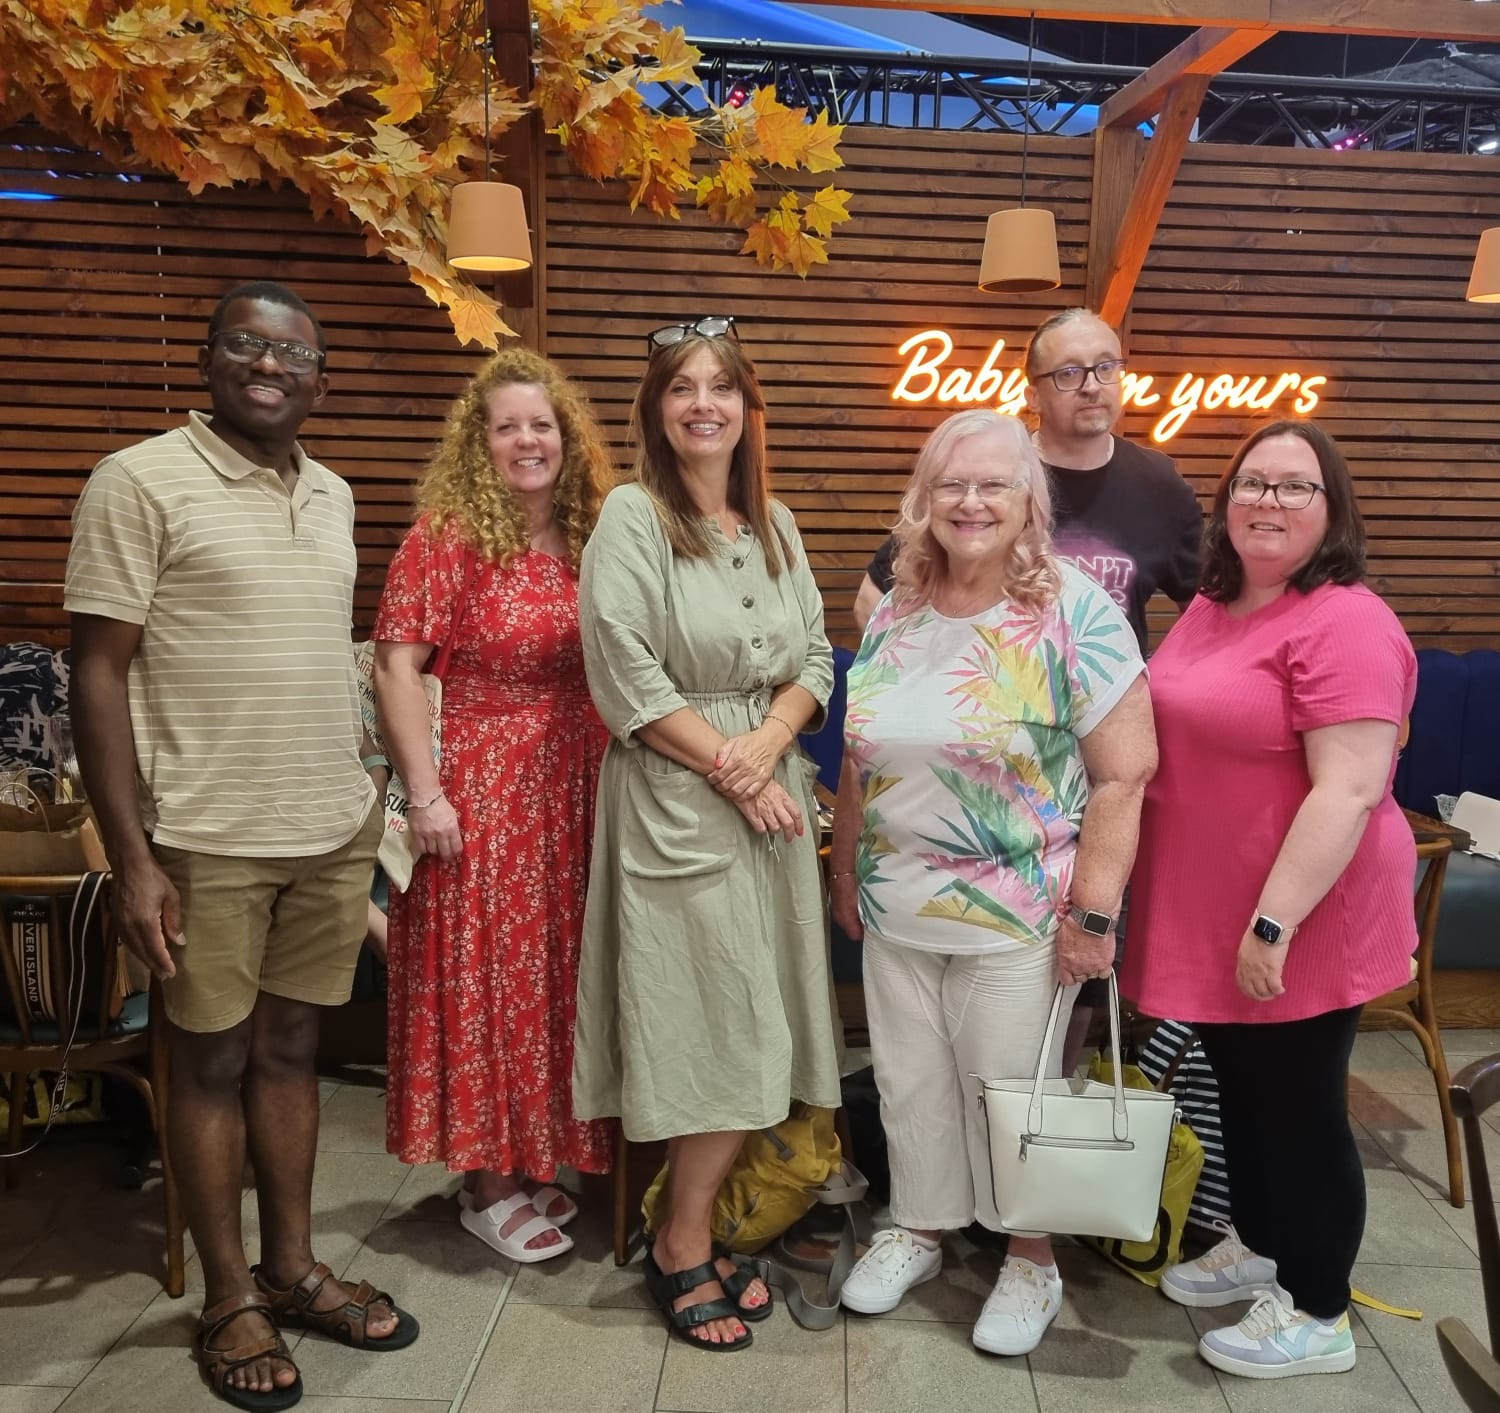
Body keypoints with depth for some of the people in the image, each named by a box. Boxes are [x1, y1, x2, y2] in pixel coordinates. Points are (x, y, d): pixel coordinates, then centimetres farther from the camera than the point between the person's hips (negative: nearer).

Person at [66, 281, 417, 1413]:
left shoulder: (333, 497, 11)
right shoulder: (142, 482, -7)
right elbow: (98, 672, -10)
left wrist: (367, 803, 14)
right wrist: (132, 858, -14)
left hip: (335, 833, 5)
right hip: (208, 842, -5)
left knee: (291, 1048, 15)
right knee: (213, 1062, 9)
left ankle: (293, 1267, 31)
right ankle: (231, 1300, 25)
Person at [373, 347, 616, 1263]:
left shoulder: (595, 537, 6)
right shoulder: (446, 537, -7)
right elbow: (396, 669, -11)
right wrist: (425, 793, -15)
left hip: (582, 791, 5)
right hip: (484, 790, -5)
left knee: (561, 975, 13)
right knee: (488, 978, 3)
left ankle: (537, 1160, 31)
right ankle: (487, 1185, 20)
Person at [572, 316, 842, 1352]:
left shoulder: (776, 524, 12)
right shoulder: (633, 517, -5)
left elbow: (815, 658, 9)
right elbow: (627, 678, -12)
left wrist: (765, 743, -9)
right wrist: (729, 771, -12)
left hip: (773, 790, 6)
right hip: (677, 800, -6)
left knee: (757, 1026, 9)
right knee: (724, 1028, -1)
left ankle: (687, 1233, 26)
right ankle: (685, 1247, 20)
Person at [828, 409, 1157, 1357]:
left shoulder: (1076, 612, -14)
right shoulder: (894, 612, 2)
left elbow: (1124, 771, -15)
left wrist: (1093, 911, -16)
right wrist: (846, 868, 12)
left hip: (1016, 917, -4)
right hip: (895, 910, 5)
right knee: (911, 1083, 18)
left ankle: (1033, 1261, 35)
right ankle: (919, 1228, 41)